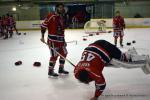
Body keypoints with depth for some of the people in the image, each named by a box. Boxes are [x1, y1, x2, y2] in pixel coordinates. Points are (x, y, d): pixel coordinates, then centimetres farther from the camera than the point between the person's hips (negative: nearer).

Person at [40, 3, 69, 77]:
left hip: (60, 40, 9)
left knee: (64, 53, 13)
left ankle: (61, 69, 29)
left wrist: (63, 40, 19)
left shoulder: (61, 18, 15)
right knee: (54, 55, -8)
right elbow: (43, 25, -10)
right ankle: (50, 71, 8)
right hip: (52, 40, -8)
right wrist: (42, 36, -13)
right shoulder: (51, 16, -10)